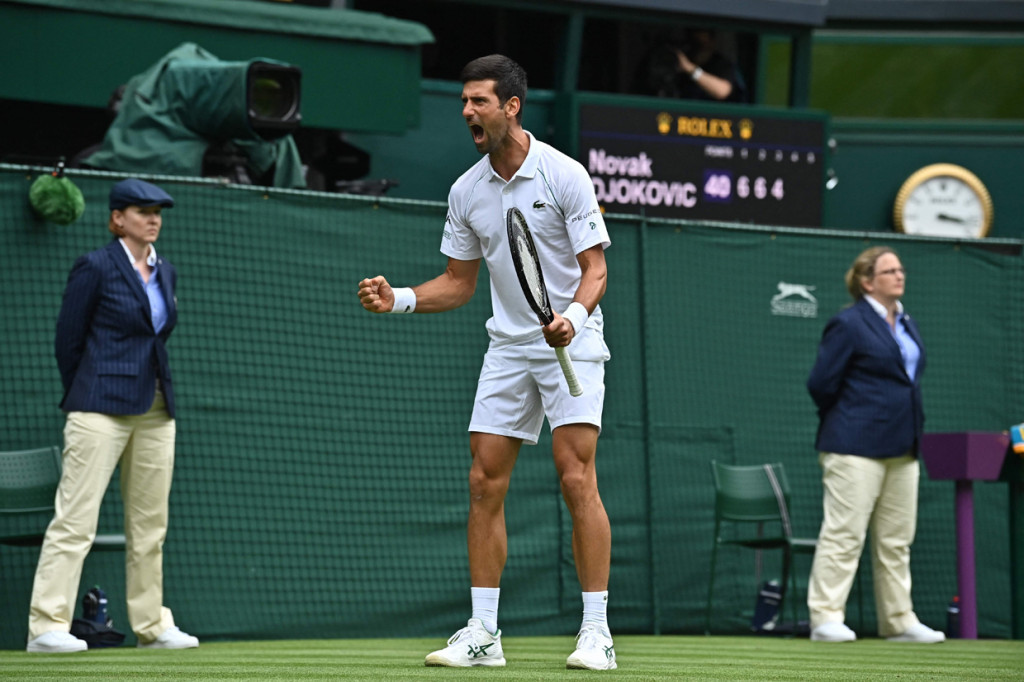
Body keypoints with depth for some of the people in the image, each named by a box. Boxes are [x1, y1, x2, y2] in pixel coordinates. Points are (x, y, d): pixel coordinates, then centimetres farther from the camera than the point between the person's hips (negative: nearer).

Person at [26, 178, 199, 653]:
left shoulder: (166, 272, 14)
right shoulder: (95, 267, -5)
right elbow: (67, 340, -2)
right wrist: (81, 399, 5)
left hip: (156, 410, 7)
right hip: (102, 411, -7)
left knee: (150, 524, 9)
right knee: (76, 517, -10)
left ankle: (152, 626, 16)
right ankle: (47, 626, -12)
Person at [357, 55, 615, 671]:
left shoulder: (564, 175, -10)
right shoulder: (466, 191, 6)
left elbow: (595, 269, -10)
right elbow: (460, 283, 13)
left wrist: (574, 317, -29)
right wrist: (398, 298, -3)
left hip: (572, 342, -5)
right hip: (508, 348, 6)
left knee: (577, 481, -13)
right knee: (485, 483, 0)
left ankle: (597, 632, -9)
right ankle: (483, 635, 5)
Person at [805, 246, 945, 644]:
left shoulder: (905, 325, 16)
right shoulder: (848, 324, -9)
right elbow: (821, 384, -10)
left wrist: (912, 432, 16)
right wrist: (846, 422, 1)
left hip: (902, 448, 8)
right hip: (856, 447, -8)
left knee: (897, 539, 10)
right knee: (844, 534, -8)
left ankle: (898, 621, 16)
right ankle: (825, 618, -7)